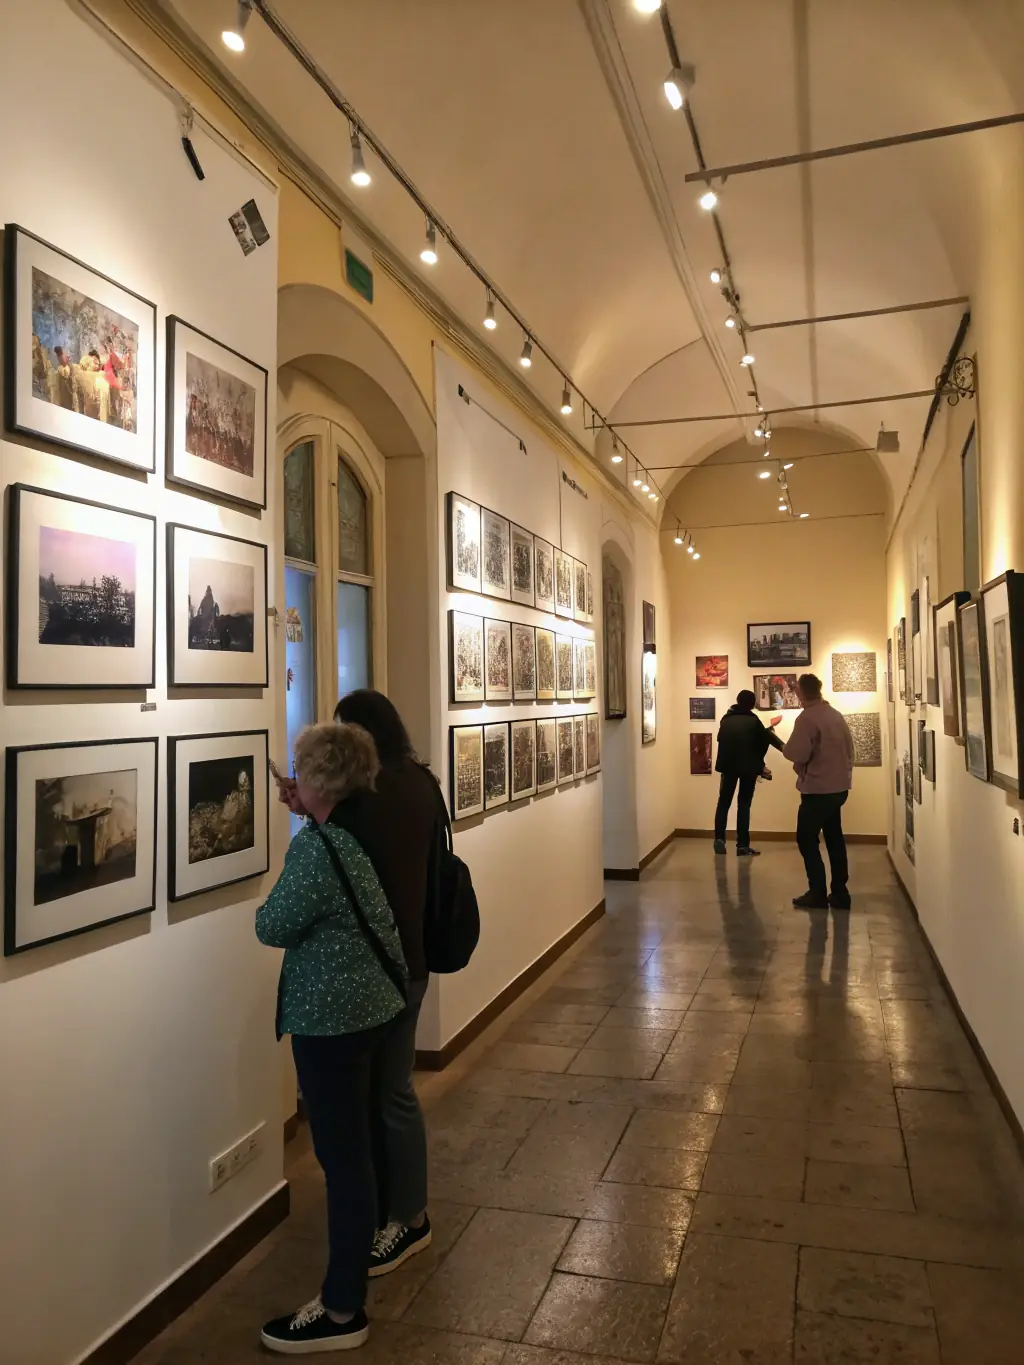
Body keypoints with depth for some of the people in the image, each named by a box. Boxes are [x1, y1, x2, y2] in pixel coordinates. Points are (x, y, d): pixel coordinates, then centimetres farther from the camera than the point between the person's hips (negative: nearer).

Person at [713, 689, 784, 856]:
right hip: (748, 767, -3)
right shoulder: (753, 721, -8)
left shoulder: (726, 719, 3)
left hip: (728, 765, 3)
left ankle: (719, 838, -1)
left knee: (724, 802, 13)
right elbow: (767, 739, 1)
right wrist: (785, 747, 21)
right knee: (744, 804, 4)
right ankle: (742, 845, 0)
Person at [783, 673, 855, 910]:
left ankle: (817, 894, 3)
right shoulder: (837, 715, 8)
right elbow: (849, 749, 12)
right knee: (835, 839, 14)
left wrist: (784, 747, -1)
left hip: (817, 789, -8)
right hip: (838, 787, 8)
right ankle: (840, 893, 17)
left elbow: (797, 754, -20)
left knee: (806, 840, 2)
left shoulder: (807, 718, -16)